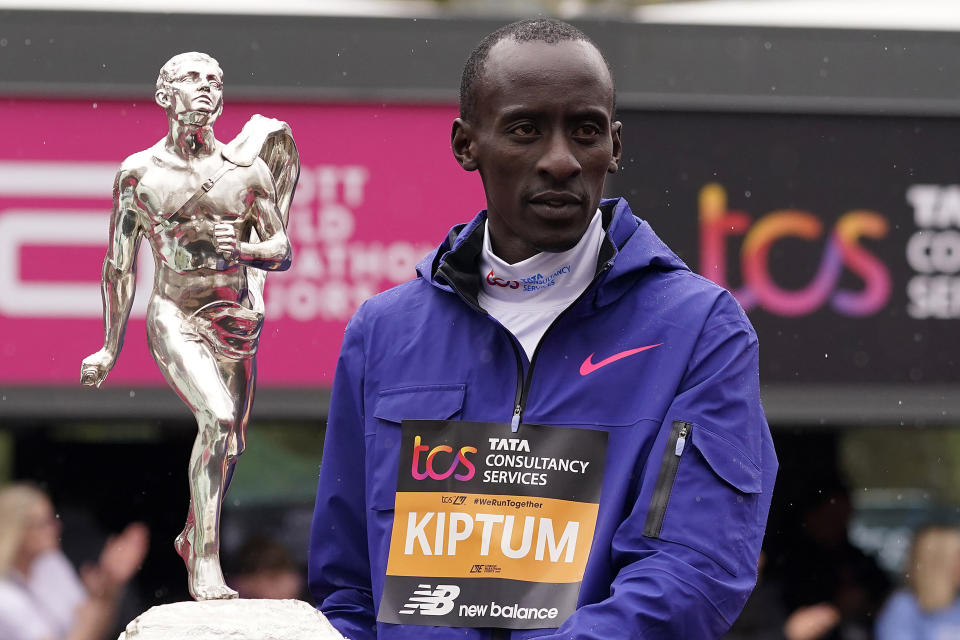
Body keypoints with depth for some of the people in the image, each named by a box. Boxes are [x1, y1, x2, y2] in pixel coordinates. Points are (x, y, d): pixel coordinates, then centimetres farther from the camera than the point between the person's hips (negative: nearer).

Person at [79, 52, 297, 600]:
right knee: (218, 418, -27)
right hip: (175, 321, -4)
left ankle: (193, 537, 43)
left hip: (236, 323, 4)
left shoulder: (246, 170, 1)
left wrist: (240, 248, -17)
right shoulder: (139, 173, -1)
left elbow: (283, 252, 6)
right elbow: (120, 264, 8)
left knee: (229, 445, 15)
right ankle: (206, 563, -25)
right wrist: (111, 348, 13)